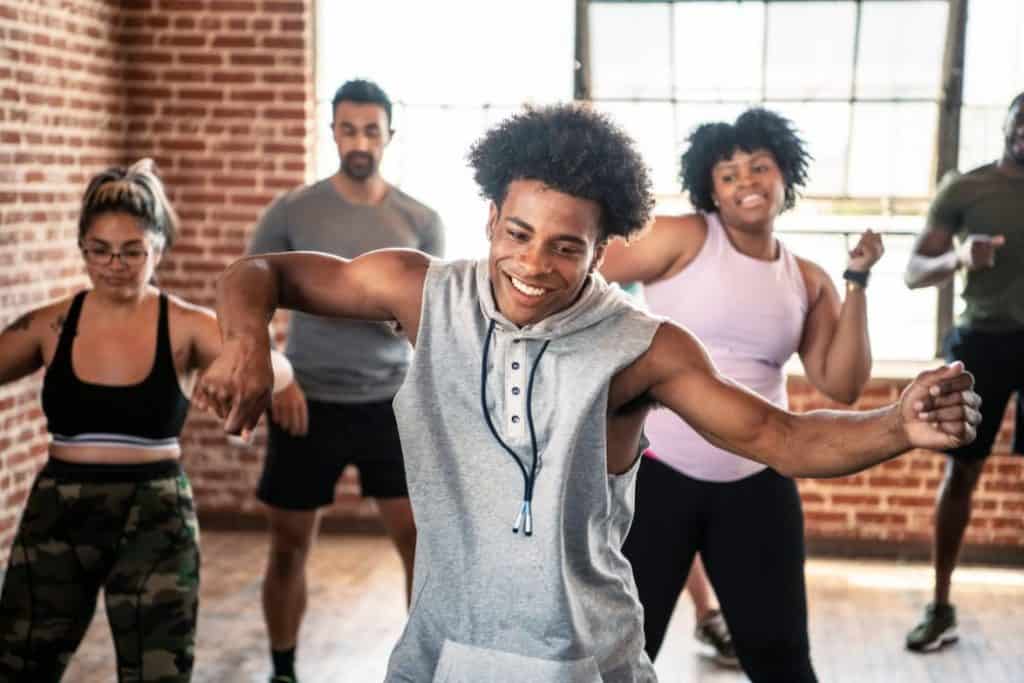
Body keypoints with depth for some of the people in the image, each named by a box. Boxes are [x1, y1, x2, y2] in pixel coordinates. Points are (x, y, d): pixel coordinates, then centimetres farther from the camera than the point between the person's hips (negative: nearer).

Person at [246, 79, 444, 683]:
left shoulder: (421, 220, 0)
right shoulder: (292, 212, -4)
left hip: (392, 403, 1)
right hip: (310, 403, 0)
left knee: (425, 542, -2)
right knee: (290, 547, 9)